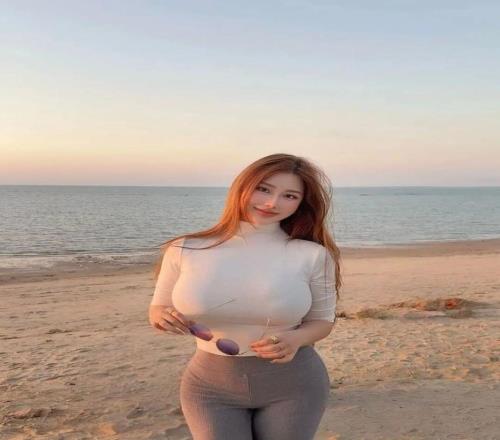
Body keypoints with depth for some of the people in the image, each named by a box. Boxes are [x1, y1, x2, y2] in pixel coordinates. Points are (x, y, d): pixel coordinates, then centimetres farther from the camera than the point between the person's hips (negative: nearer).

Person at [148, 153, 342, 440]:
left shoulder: (313, 255, -11)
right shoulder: (185, 250, -8)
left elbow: (323, 320, 2)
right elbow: (159, 310, 6)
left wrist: (296, 339, -20)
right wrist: (161, 316, -18)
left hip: (294, 384, 0)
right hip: (211, 385, 1)